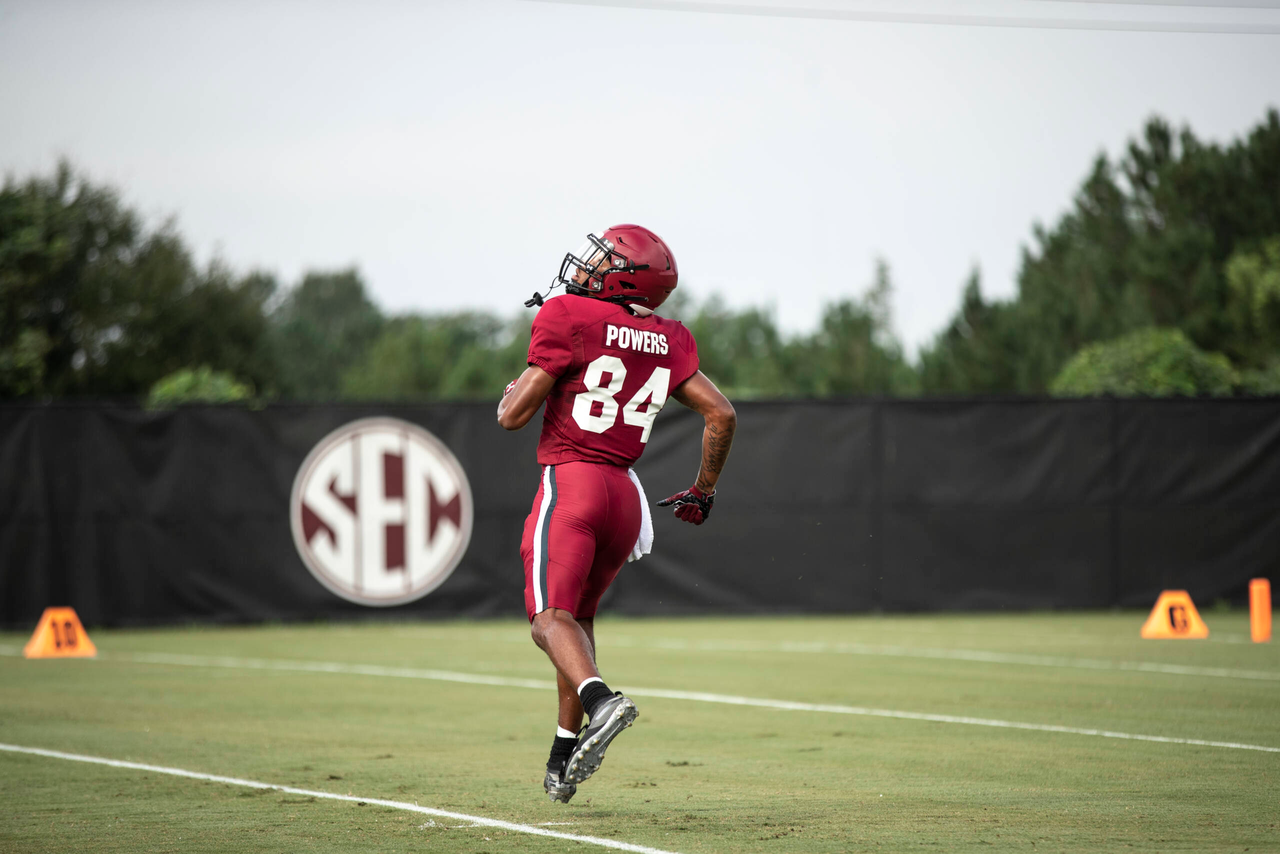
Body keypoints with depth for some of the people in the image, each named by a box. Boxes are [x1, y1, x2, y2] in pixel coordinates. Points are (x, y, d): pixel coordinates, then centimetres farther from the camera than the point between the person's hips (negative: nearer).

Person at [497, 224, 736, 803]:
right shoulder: (667, 342, 9)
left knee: (550, 618, -13)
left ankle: (599, 701, -41)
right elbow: (722, 414, 9)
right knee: (577, 616, 21)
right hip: (624, 492, 6)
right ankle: (564, 758, 19)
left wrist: (511, 393, 16)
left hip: (570, 480, -6)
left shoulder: (569, 318, -8)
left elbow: (514, 416, -8)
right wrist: (703, 492, 22)